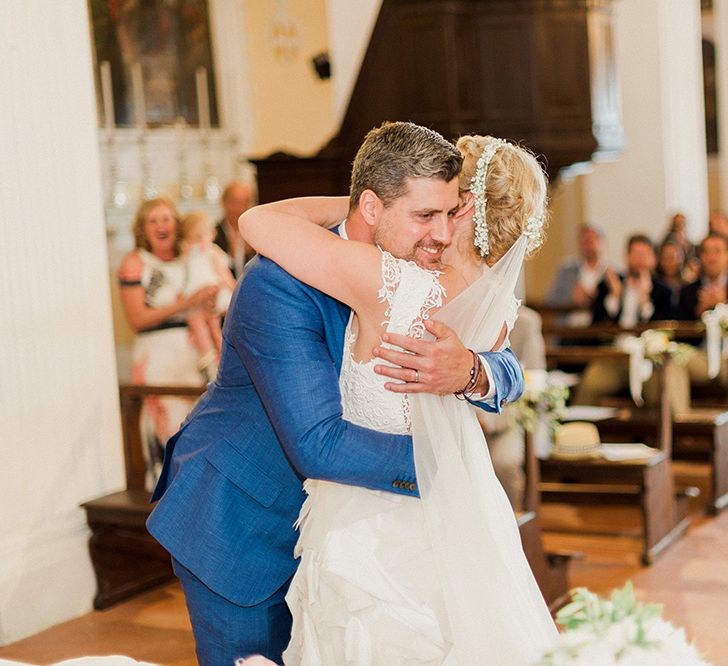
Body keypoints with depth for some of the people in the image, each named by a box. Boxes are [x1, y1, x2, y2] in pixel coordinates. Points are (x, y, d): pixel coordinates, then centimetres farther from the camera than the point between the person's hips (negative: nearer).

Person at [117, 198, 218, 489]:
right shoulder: (135, 263, 3)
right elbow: (136, 318, -7)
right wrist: (185, 303, -12)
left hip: (194, 349, 4)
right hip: (157, 352, -4)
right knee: (166, 422, -11)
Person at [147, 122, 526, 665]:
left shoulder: (419, 277, -7)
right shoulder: (279, 286, -30)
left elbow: (509, 375, -8)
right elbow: (318, 446, -36)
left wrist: (469, 371, -32)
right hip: (236, 526, -6)